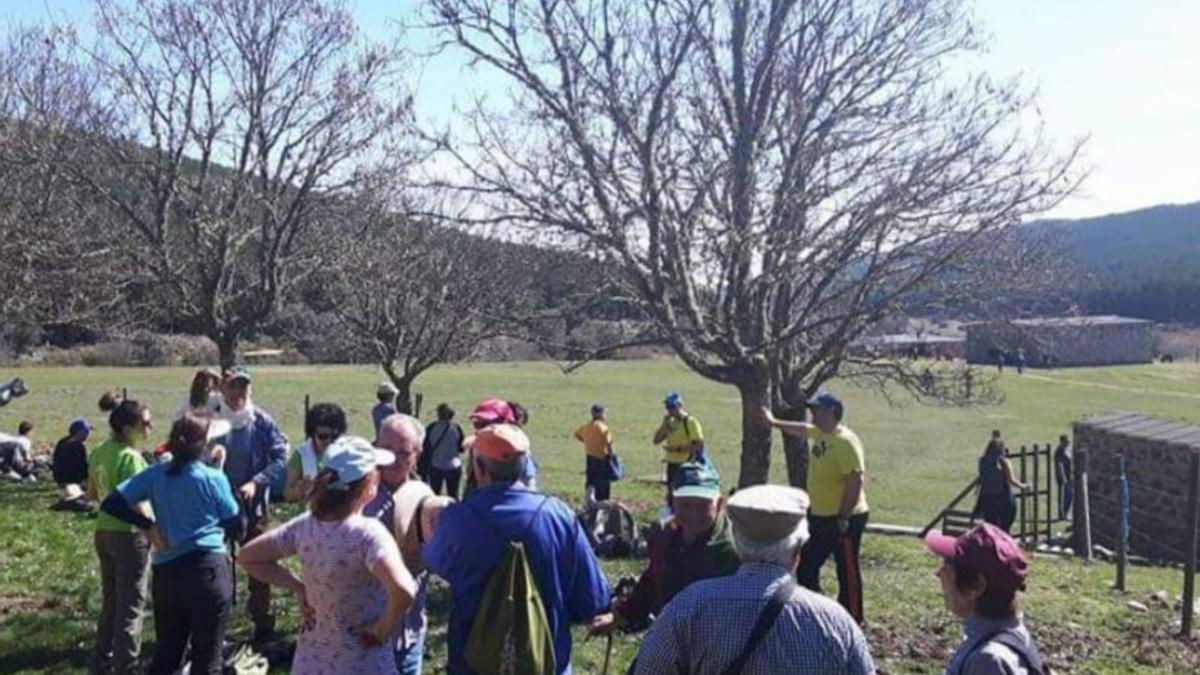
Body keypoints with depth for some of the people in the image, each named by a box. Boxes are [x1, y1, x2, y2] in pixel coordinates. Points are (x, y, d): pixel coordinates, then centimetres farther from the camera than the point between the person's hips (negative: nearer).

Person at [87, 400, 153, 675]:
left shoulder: (98, 452, 5)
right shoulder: (130, 456, -21)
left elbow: (92, 494, 16)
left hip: (104, 531, 8)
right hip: (129, 535, -8)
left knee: (110, 602, 21)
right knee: (131, 605, 3)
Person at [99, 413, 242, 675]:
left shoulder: (155, 475, 3)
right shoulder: (213, 478, -7)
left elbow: (111, 504, -1)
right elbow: (235, 527, 1)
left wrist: (147, 525, 5)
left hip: (166, 572, 4)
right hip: (209, 569, -4)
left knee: (165, 653, 20)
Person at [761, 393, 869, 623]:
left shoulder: (846, 441, -21)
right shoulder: (818, 433, 7)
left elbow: (856, 481, -26)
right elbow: (802, 429, 31)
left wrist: (843, 518, -25)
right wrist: (774, 422, 39)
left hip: (845, 520, -10)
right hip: (820, 517, 10)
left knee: (847, 572, 2)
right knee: (806, 568, 17)